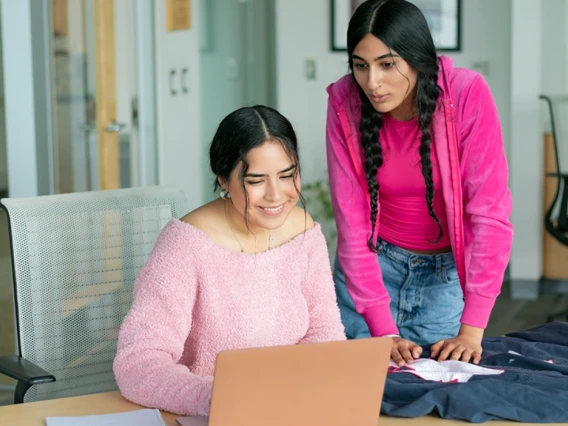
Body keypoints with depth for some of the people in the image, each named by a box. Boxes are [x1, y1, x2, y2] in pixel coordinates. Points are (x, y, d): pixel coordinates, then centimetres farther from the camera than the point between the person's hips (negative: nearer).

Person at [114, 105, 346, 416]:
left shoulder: (303, 230, -1)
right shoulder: (188, 243, -16)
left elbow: (323, 330, 4)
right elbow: (137, 363, -21)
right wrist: (211, 398, -37)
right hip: (200, 417, -3)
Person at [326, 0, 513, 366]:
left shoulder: (468, 94, -23)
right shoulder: (345, 103, -17)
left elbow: (490, 213, -24)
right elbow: (351, 222, -16)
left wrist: (472, 331, -29)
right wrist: (383, 330, -23)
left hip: (448, 267, -1)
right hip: (372, 263, 1)